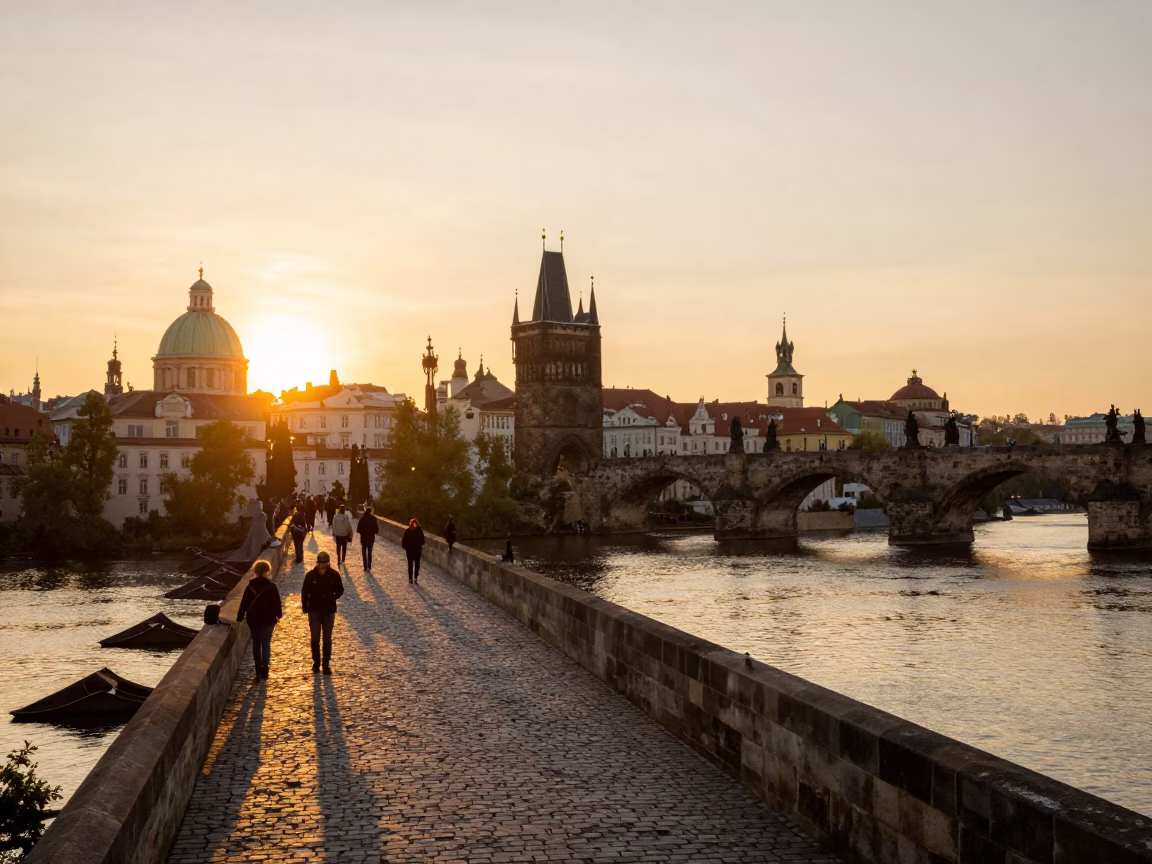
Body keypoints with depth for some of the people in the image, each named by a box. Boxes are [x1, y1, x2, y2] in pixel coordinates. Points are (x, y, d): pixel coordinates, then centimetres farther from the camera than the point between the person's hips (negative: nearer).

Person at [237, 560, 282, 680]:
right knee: (266, 644, 1)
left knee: (256, 644, 12)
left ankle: (258, 670, 13)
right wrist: (279, 614, 9)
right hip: (268, 619, -2)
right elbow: (276, 602, -6)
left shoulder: (250, 586, -1)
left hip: (253, 619, 2)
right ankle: (264, 669, -11)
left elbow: (244, 603, 1)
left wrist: (240, 617, 7)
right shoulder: (271, 586, -8)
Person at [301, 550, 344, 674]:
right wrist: (305, 607, -5)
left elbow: (340, 590, 5)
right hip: (314, 610, 0)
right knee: (315, 638, 8)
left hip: (329, 611, 0)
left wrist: (331, 598, -3)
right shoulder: (310, 575, -10)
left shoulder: (334, 575, -9)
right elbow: (305, 593, -3)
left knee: (327, 639, 6)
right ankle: (316, 662, 21)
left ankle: (326, 664, 12)